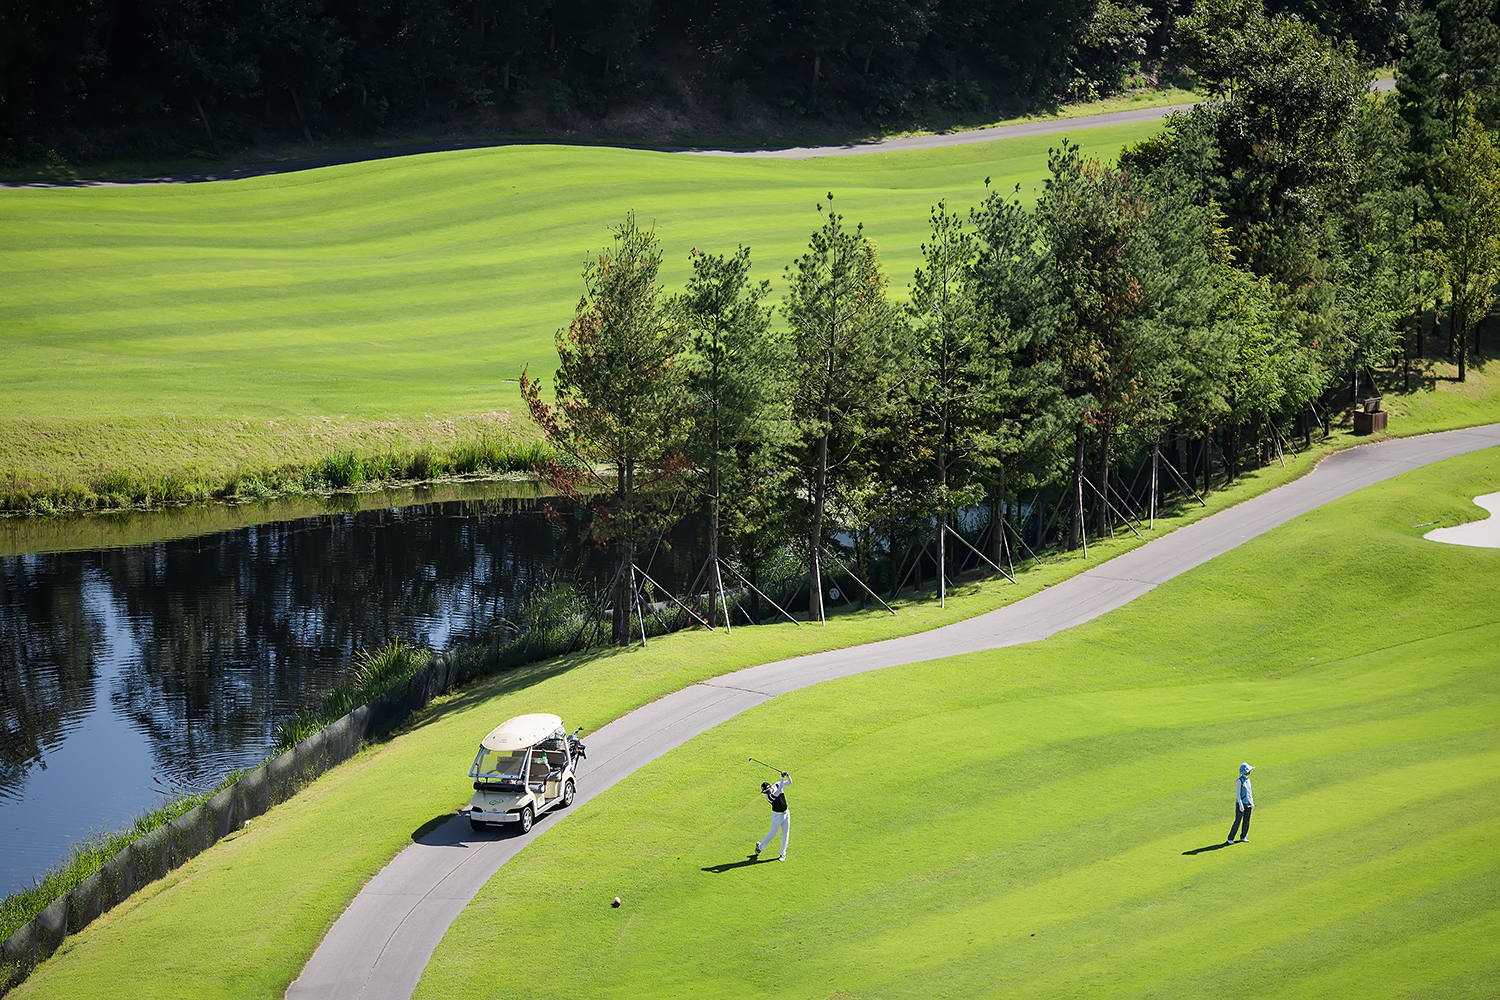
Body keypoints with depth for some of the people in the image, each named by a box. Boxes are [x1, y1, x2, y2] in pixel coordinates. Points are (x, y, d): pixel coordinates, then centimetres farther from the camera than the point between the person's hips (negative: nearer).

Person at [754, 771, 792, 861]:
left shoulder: (777, 785, -11)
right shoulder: (768, 797, -29)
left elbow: (789, 782, -7)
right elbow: (778, 792, -43)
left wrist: (787, 775, -30)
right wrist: (782, 777, -46)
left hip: (786, 814, 5)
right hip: (777, 816, -5)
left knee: (785, 834, 8)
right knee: (772, 834, 8)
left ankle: (783, 854, 21)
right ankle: (760, 847, 31)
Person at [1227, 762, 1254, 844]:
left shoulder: (1248, 780, 9)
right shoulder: (1239, 781, -14)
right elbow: (1238, 793, -15)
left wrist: (1252, 803, 14)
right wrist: (1241, 805, -18)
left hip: (1248, 804, 7)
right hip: (1241, 804, -7)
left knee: (1246, 822, 9)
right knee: (1237, 822, -6)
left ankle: (1243, 837, 20)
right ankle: (1230, 839, -1)